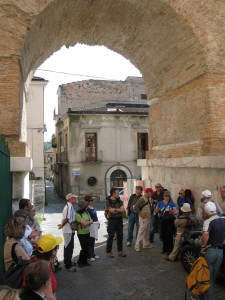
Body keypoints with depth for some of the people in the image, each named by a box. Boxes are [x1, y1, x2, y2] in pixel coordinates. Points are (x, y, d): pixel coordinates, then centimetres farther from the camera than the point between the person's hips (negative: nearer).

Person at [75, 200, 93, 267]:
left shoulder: (86, 213, 7)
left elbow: (91, 221, 3)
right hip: (81, 233, -6)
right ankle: (80, 262, 13)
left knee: (87, 247, 8)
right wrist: (89, 221, -4)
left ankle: (85, 261, 21)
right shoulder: (77, 215, -16)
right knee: (84, 248, -5)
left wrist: (86, 223, -14)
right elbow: (84, 223, -21)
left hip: (87, 232, 6)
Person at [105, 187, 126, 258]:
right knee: (110, 236, -1)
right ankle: (109, 252, 10)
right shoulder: (108, 201, -7)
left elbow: (123, 210, -5)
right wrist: (119, 210, -7)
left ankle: (120, 251, 19)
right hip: (112, 220, -5)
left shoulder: (119, 201, 7)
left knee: (120, 235, 8)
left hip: (119, 219, 5)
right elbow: (111, 210, -15)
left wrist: (115, 209, -15)